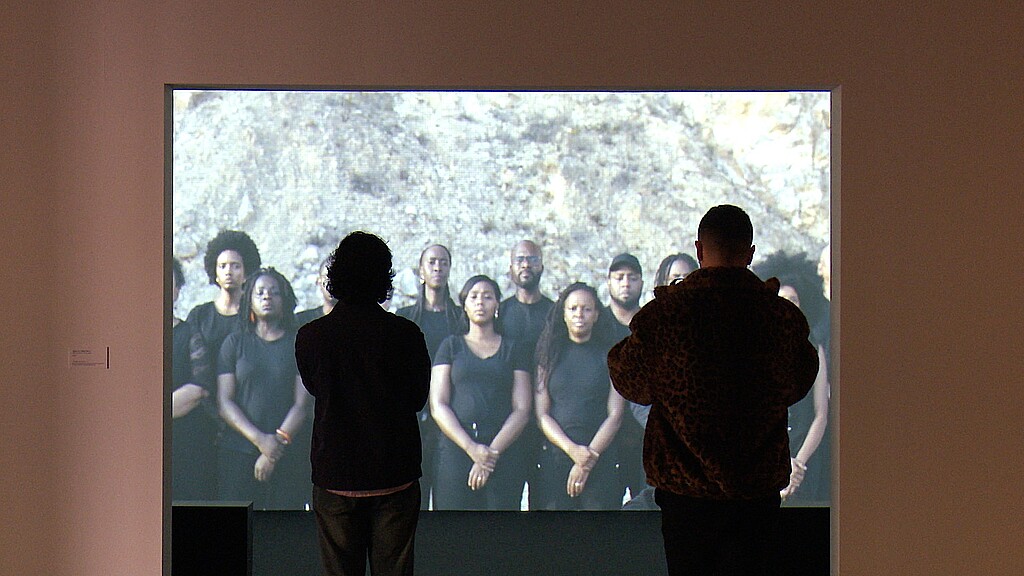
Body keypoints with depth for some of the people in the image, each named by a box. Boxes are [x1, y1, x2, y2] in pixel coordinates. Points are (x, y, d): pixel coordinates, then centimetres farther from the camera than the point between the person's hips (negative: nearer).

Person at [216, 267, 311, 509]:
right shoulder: (235, 342, 10)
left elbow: (302, 404, 0)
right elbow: (224, 403, 2)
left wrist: (278, 443, -11)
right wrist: (260, 439, -11)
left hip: (288, 455, 0)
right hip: (237, 452, 0)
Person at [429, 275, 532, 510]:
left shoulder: (513, 349, 14)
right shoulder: (451, 346, 13)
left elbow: (522, 410, 5)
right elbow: (438, 406, 4)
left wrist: (492, 451, -9)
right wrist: (471, 448, -10)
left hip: (503, 453, 0)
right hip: (455, 450, 0)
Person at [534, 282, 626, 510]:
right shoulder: (549, 353, 10)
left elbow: (615, 415, 1)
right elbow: (542, 415, 5)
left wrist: (588, 460, -9)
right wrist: (572, 449, -11)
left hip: (602, 460, -1)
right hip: (555, 458, 1)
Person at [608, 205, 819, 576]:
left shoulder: (663, 312, -12)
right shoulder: (782, 315, -7)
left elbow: (631, 384, 2)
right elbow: (798, 386, 11)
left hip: (683, 485, -1)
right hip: (758, 485, 1)